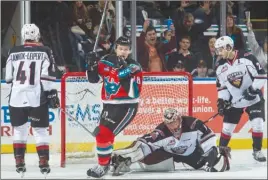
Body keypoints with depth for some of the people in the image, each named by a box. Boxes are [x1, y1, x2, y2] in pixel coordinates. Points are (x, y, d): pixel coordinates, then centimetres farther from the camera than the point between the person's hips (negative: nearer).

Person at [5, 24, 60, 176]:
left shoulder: (14, 52, 6)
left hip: (17, 97, 2)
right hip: (37, 97, -2)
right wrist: (51, 94, -5)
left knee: (20, 129, 14)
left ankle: (19, 162, 10)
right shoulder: (44, 51, -2)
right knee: (40, 130, 6)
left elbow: (8, 77, 11)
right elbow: (46, 76, -10)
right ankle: (44, 162, -1)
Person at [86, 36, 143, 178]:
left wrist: (128, 78, -30)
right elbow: (93, 78, 7)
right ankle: (105, 162, 37)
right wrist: (92, 65, -10)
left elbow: (134, 93, -17)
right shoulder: (107, 61, 2)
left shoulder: (134, 67, -11)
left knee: (105, 133, -17)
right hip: (109, 105, 6)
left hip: (126, 106, -6)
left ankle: (103, 166, -4)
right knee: (101, 134, 17)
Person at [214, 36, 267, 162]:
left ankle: (257, 151, 1)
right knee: (227, 127, 4)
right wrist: (221, 100, -6)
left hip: (253, 99, -4)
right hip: (234, 101, 4)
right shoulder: (220, 66, -1)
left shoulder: (247, 58, -17)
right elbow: (221, 86, 6)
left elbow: (261, 75, -15)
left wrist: (254, 89, -23)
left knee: (257, 124, -14)